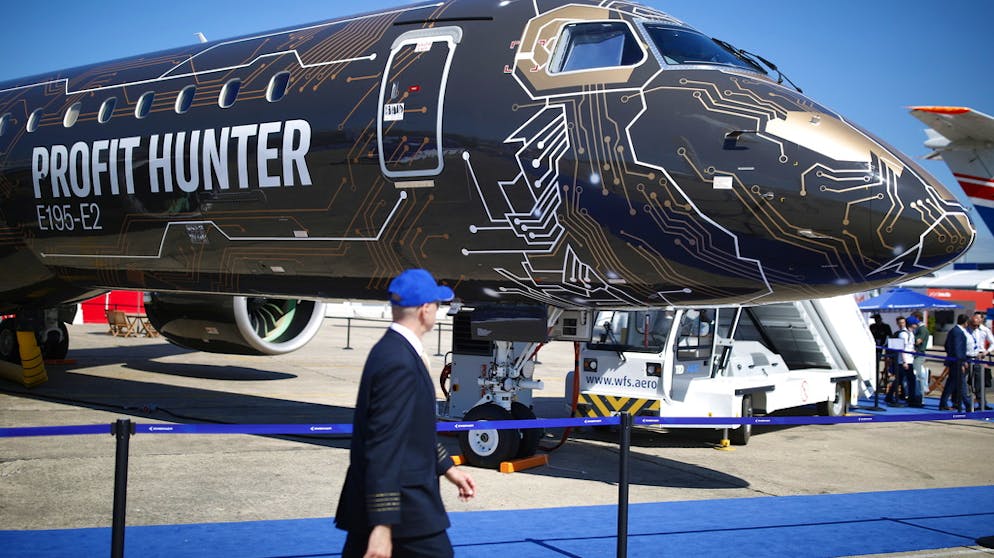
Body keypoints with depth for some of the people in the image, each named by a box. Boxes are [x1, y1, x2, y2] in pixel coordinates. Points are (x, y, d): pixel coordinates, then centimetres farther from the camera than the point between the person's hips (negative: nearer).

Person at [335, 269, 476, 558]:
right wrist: (383, 526, -25)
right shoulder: (399, 363, -21)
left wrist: (448, 468, 26)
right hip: (403, 507, -9)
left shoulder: (391, 350, 10)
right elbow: (384, 448, -25)